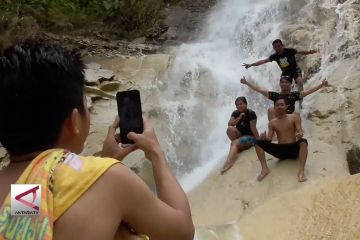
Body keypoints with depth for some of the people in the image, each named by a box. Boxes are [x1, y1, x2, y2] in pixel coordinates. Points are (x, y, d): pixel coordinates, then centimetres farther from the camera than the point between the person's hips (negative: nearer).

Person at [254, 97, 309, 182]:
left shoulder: (294, 117, 4)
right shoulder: (272, 122, 9)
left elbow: (300, 132, -8)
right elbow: (269, 139, 2)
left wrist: (300, 135, -34)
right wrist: (265, 137, -23)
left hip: (293, 148, -2)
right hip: (280, 150, 2)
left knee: (303, 141, -35)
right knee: (258, 142, -16)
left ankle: (301, 171, -40)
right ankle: (265, 168, -27)